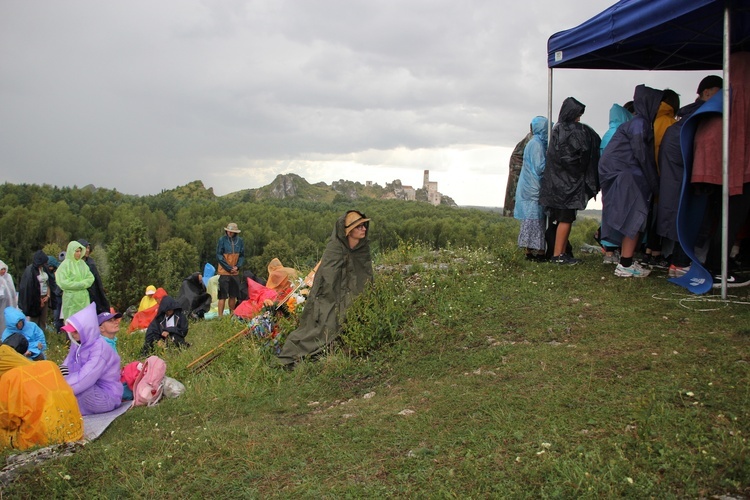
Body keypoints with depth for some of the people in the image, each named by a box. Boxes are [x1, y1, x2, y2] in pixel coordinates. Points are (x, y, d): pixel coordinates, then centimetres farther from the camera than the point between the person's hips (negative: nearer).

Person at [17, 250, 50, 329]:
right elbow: (30, 287, -14)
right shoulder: (30, 270, -14)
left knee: (43, 322, 10)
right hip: (35, 300, -6)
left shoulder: (44, 268, 5)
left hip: (45, 298, 6)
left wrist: (48, 296, 0)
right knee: (34, 322, 0)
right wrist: (39, 300, -10)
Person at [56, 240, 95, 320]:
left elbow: (91, 278, 8)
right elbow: (63, 282, -12)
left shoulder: (82, 263, 10)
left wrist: (82, 284, -10)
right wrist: (79, 285, -11)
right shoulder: (66, 264, -6)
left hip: (84, 298, 5)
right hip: (71, 298, -5)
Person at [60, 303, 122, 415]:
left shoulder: (100, 348, -22)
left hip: (107, 396, -8)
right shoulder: (78, 344, 2)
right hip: (92, 389, 8)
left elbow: (84, 379, -28)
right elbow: (66, 367, -3)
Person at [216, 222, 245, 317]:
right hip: (224, 272, -4)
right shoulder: (222, 240, -7)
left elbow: (242, 256, 11)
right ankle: (220, 316, -3)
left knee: (233, 295, 10)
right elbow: (219, 256, -7)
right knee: (222, 296, -5)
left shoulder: (240, 241, 3)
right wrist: (229, 268, -10)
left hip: (235, 272, 4)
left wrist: (237, 266, -6)